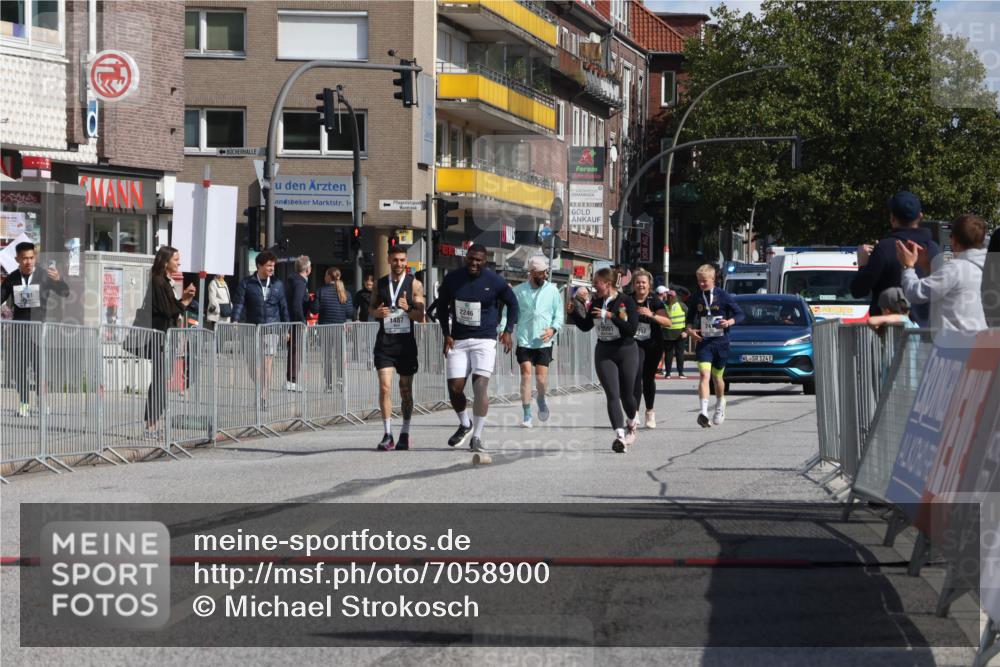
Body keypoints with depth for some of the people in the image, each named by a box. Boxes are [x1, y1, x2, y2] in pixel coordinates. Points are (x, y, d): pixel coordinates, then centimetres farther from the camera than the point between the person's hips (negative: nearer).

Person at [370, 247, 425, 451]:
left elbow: (420, 316, -2)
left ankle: (405, 434, 21)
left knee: (406, 389, 8)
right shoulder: (380, 284, 7)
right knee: (384, 387, -12)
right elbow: (372, 307, 18)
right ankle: (388, 435, -11)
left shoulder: (414, 285, 0)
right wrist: (377, 312, -5)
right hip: (385, 342, 1)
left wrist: (408, 309, -22)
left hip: (406, 341, -1)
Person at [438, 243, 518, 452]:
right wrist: (447, 334, 3)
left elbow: (512, 303, 8)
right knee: (454, 388, -1)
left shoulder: (494, 282, -6)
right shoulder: (452, 279, 0)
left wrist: (508, 330, -1)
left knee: (481, 386, -15)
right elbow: (442, 306, 12)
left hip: (485, 340, -3)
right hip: (458, 341, 3)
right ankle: (465, 424, 27)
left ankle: (477, 437, -9)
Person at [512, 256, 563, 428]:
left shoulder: (552, 290, 3)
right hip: (524, 341, 0)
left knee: (541, 378, -3)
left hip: (543, 342, 0)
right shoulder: (519, 291, 1)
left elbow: (559, 314, 7)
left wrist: (553, 328, -12)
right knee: (526, 374, -7)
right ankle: (526, 415, 0)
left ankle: (541, 400, 31)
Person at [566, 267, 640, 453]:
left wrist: (611, 316, -25)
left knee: (626, 395, 10)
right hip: (604, 353, 3)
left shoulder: (626, 301, -11)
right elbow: (585, 326, 14)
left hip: (626, 352, -3)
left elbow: (632, 329, -18)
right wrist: (572, 313, -2)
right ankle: (620, 435, -20)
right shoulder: (596, 303, 3)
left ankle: (632, 422, 42)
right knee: (612, 395, -12)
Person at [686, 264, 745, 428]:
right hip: (703, 342, 1)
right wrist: (690, 329, -3)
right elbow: (690, 317, 17)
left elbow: (740, 314, 0)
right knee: (704, 374, -17)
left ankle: (720, 406, 40)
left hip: (720, 342, -1)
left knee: (717, 376, 13)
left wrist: (730, 322, -19)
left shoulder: (722, 295, -4)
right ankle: (703, 411, -29)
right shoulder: (697, 297, 3)